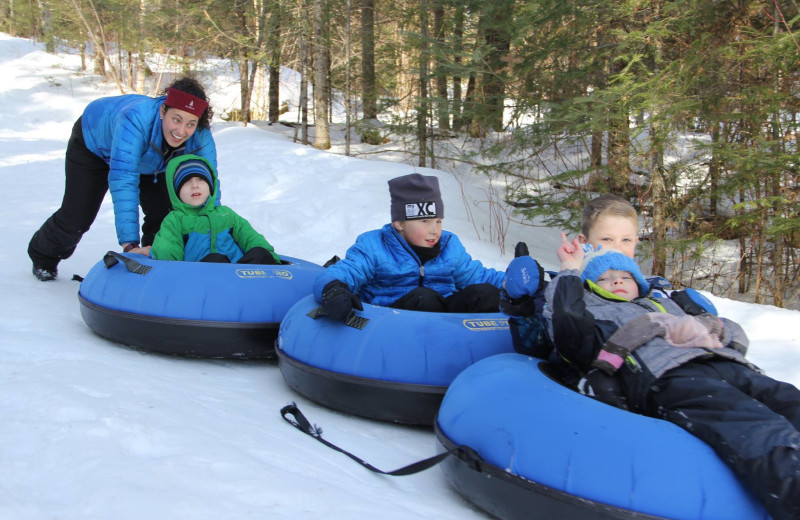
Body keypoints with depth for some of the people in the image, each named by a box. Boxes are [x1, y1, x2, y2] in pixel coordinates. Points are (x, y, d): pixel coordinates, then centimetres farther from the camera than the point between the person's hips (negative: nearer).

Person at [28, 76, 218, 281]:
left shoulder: (201, 136, -35)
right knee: (75, 218, 2)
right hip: (94, 142, -3)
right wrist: (130, 243, -60)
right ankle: (43, 257, 32)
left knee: (164, 213, -10)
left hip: (147, 158, 4)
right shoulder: (136, 120, -49)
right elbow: (123, 180, -54)